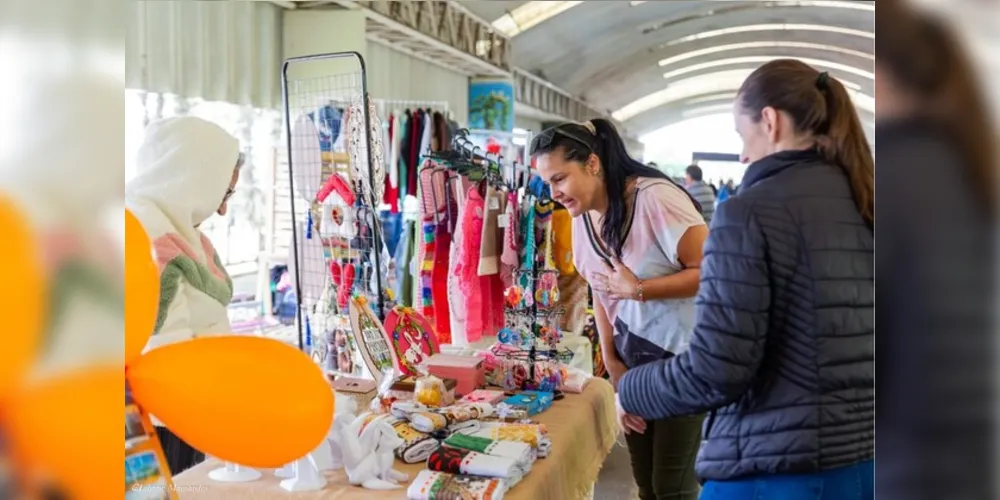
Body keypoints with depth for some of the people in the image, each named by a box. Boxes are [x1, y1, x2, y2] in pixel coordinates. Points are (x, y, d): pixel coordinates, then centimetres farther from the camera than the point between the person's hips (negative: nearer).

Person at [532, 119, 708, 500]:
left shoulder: (655, 198, -22)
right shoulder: (583, 218, 2)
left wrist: (638, 289, -25)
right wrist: (612, 365, 2)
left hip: (684, 357, -7)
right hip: (634, 358, 7)